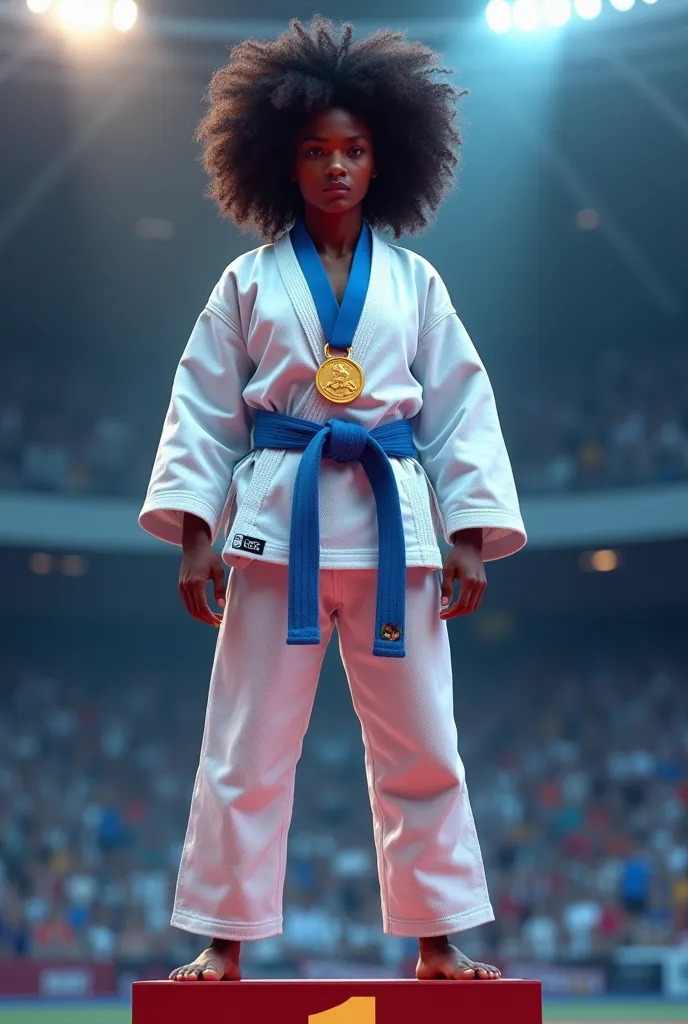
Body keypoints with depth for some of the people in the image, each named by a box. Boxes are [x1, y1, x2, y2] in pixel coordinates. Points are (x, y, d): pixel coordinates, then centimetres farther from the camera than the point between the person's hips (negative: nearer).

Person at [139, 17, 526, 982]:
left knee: (421, 747, 5)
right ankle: (225, 940, 10)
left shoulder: (414, 282, 9)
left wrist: (471, 536, 0)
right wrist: (193, 529, -5)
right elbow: (204, 411, 4)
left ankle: (438, 941, 16)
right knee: (248, 747, 1)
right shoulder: (248, 284, 6)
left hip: (394, 523, 1)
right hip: (279, 522, -1)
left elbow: (461, 409, 7)